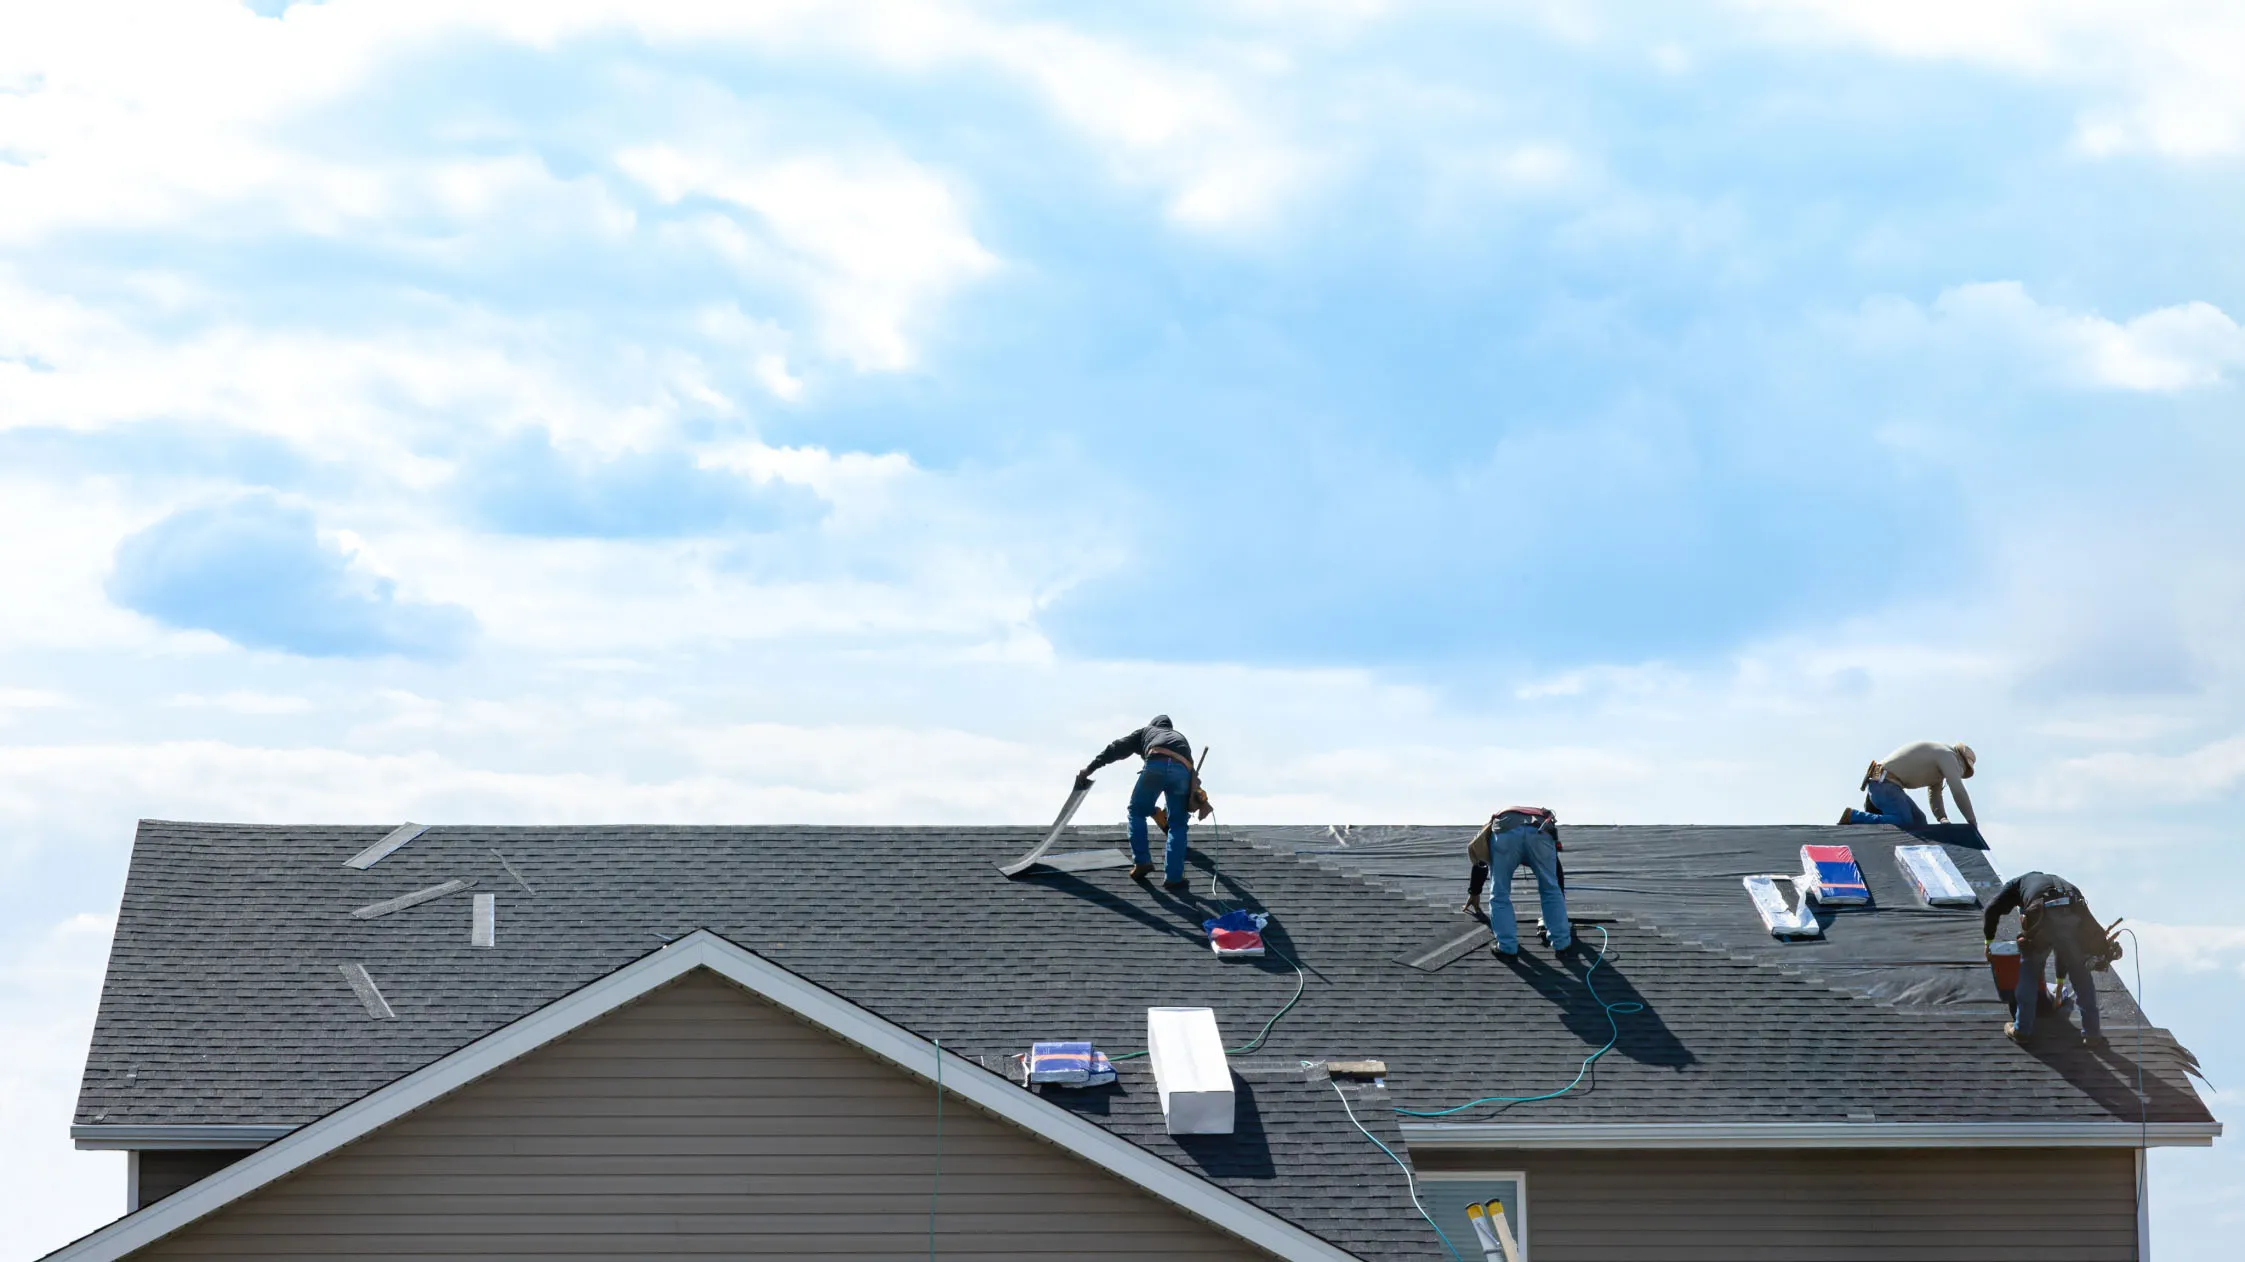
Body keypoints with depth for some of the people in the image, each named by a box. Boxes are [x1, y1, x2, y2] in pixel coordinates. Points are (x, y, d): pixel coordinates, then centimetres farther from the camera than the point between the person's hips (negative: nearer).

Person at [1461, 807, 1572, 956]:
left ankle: (1506, 945, 14)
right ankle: (1561, 941, 23)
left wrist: (1474, 893, 64)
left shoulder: (1496, 822, 46)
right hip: (1541, 832, 1)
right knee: (1551, 889, 20)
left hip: (1505, 832, -1)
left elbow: (1480, 862, 52)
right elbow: (1557, 874, 48)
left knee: (1499, 894, 15)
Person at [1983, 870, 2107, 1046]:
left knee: (2029, 970, 19)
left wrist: (1989, 940, 33)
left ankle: (2022, 1030, 22)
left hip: (2044, 919, -3)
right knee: (2081, 973, 22)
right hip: (2075, 915, 3)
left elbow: (1992, 910, 17)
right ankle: (2092, 1033, 24)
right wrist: (2060, 979, 55)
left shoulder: (2019, 882, 34)